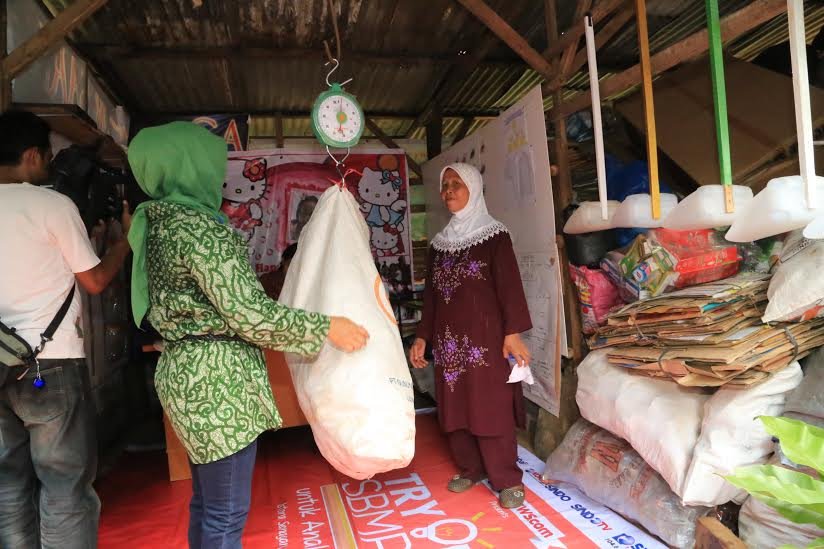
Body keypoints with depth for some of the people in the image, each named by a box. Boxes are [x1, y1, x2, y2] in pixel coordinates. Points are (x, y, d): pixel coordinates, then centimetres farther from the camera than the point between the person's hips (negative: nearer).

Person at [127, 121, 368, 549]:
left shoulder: (161, 222, 10)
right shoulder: (200, 226, -19)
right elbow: (249, 315, -22)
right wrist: (326, 328, -13)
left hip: (186, 370, 10)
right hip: (216, 379, -10)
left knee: (206, 501, 22)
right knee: (226, 513, 4)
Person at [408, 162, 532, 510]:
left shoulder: (494, 234, -2)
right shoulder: (439, 243, 14)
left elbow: (509, 285, -8)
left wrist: (513, 332, -16)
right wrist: (422, 337, 13)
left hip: (484, 335, -5)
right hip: (449, 338, 6)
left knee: (492, 407, -3)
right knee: (455, 407, 9)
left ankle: (507, 479, 10)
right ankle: (470, 468, 25)